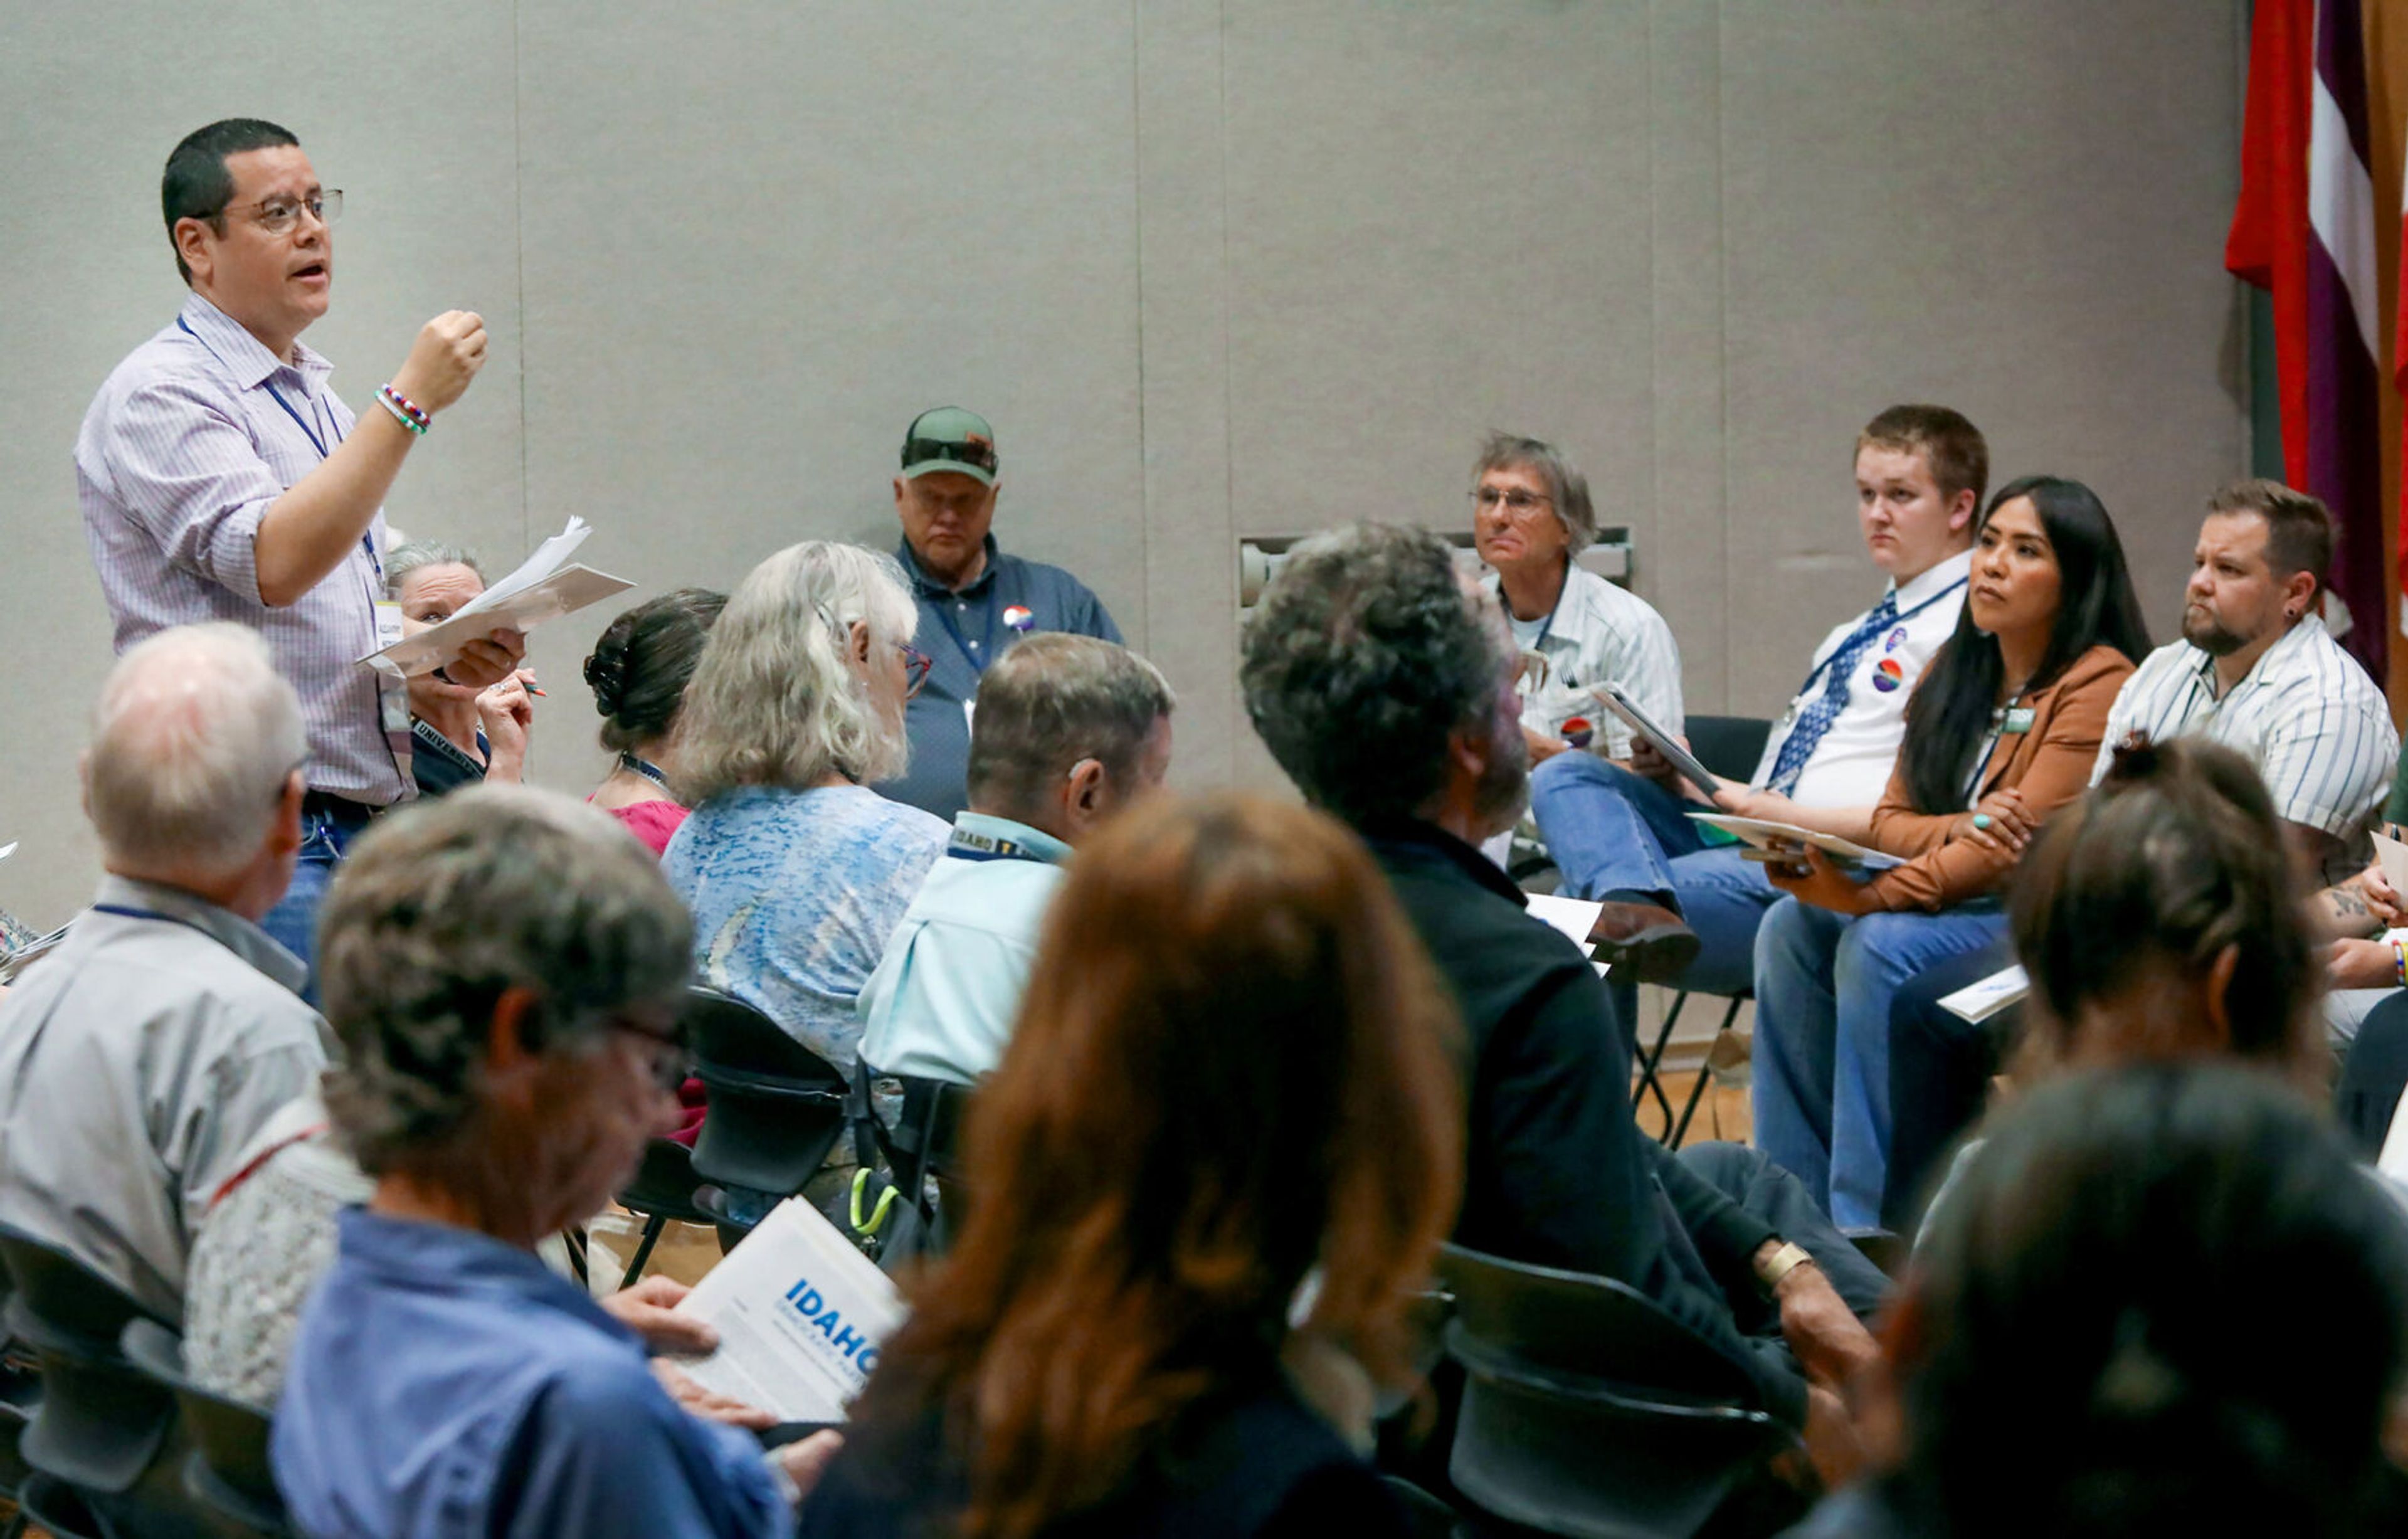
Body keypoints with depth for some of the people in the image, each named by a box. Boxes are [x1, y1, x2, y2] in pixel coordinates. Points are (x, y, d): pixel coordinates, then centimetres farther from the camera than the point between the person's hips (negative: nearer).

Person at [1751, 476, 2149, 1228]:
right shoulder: (1953, 675, 12)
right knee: (1790, 929, -13)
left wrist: (1866, 897, -30)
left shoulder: (2100, 685, -14)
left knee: (1881, 948, -29)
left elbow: (2026, 847, -22)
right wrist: (1959, 828, -17)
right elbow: (1891, 820, 8)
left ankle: (1869, 1221, -25)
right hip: (1955, 903, 8)